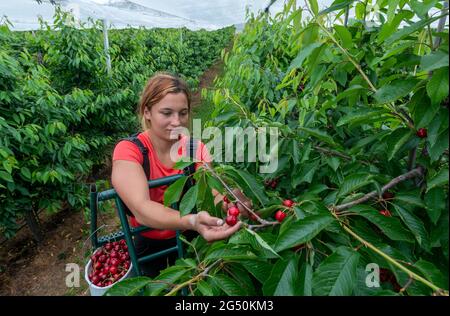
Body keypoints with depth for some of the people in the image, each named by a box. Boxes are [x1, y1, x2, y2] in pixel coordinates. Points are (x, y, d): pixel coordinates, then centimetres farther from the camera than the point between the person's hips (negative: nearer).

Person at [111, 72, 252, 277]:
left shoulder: (195, 148, -13)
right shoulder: (128, 150, -24)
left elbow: (212, 194, -19)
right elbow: (141, 209, -38)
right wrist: (192, 221, -55)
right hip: (148, 243, -2)